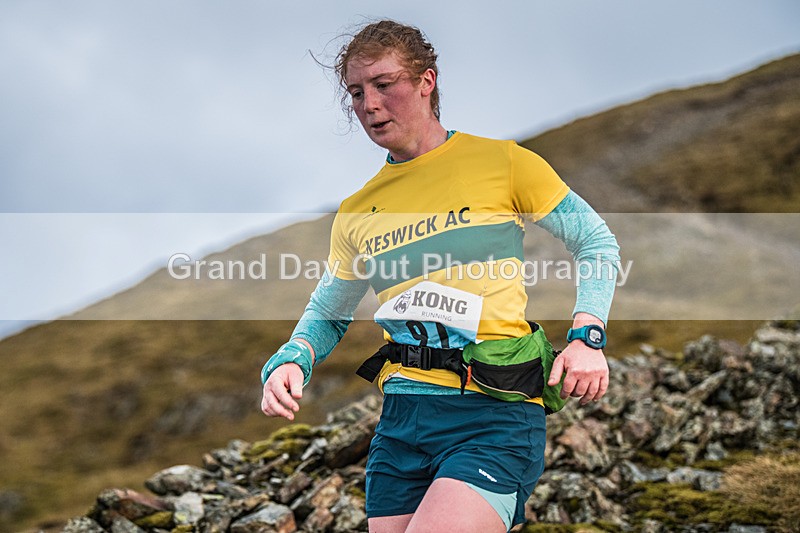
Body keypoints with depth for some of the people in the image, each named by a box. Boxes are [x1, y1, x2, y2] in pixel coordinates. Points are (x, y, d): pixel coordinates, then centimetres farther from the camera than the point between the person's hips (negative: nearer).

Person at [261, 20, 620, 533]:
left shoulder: (501, 162, 1)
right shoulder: (356, 214, 13)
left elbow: (597, 243, 7)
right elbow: (326, 315, 21)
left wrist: (587, 337, -8)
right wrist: (290, 361, 0)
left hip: (495, 416, -5)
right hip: (401, 421, 5)